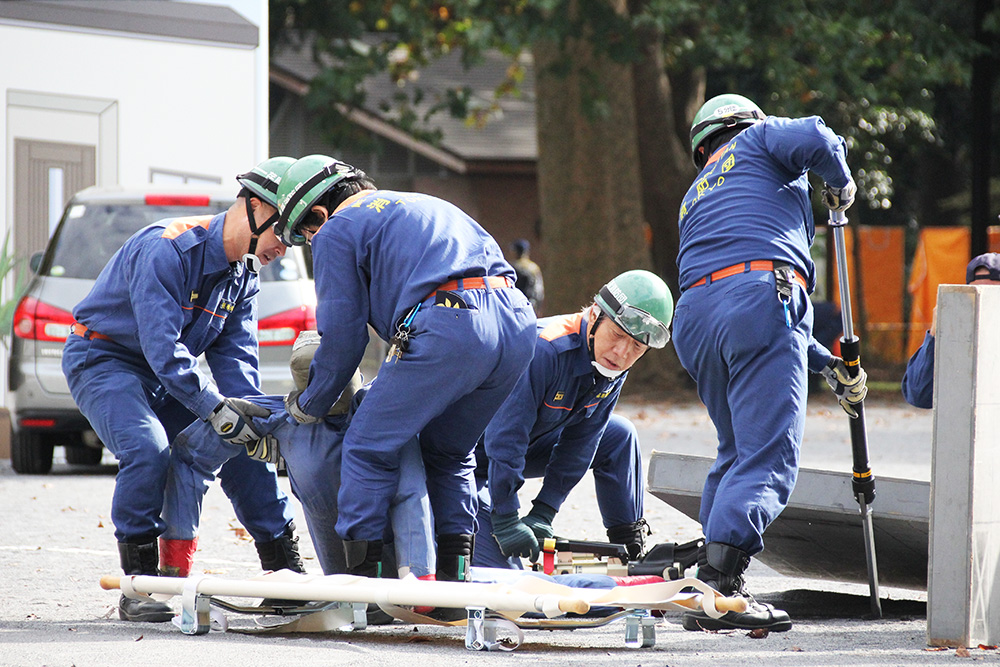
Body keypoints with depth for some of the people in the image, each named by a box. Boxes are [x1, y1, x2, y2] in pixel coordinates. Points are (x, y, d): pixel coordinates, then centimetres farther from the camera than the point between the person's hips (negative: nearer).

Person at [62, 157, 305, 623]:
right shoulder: (165, 249, -28)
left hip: (171, 373, 8)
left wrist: (254, 413, -20)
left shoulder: (244, 277, 1)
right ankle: (138, 585, -21)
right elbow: (162, 344, -34)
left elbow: (234, 355, -2)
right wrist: (215, 406, -39)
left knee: (244, 446, 0)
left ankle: (285, 569, 10)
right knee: (148, 449, -30)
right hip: (104, 360, -8)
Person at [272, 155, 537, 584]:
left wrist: (309, 407, 25)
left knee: (368, 448, 4)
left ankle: (362, 578, 0)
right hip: (519, 321, 8)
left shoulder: (337, 231, 14)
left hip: (450, 327, -8)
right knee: (449, 452, 24)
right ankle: (454, 574, 19)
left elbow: (343, 335, 9)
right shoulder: (427, 206, 38)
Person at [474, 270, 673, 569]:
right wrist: (506, 521, -30)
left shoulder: (615, 366, -8)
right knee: (499, 564, -22)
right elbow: (504, 436, -32)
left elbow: (578, 443, -3)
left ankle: (632, 552, 14)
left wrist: (543, 513, -10)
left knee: (619, 435, 7)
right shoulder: (543, 350, -34)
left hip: (526, 447, 8)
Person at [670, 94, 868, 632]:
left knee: (736, 452, 22)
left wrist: (827, 366, 31)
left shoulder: (694, 200, 37)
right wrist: (840, 184, 18)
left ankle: (712, 577, 14)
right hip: (759, 295, -7)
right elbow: (813, 139, -4)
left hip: (694, 319, 7)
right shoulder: (758, 140, 22)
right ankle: (716, 586, -25)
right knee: (768, 456, -12)